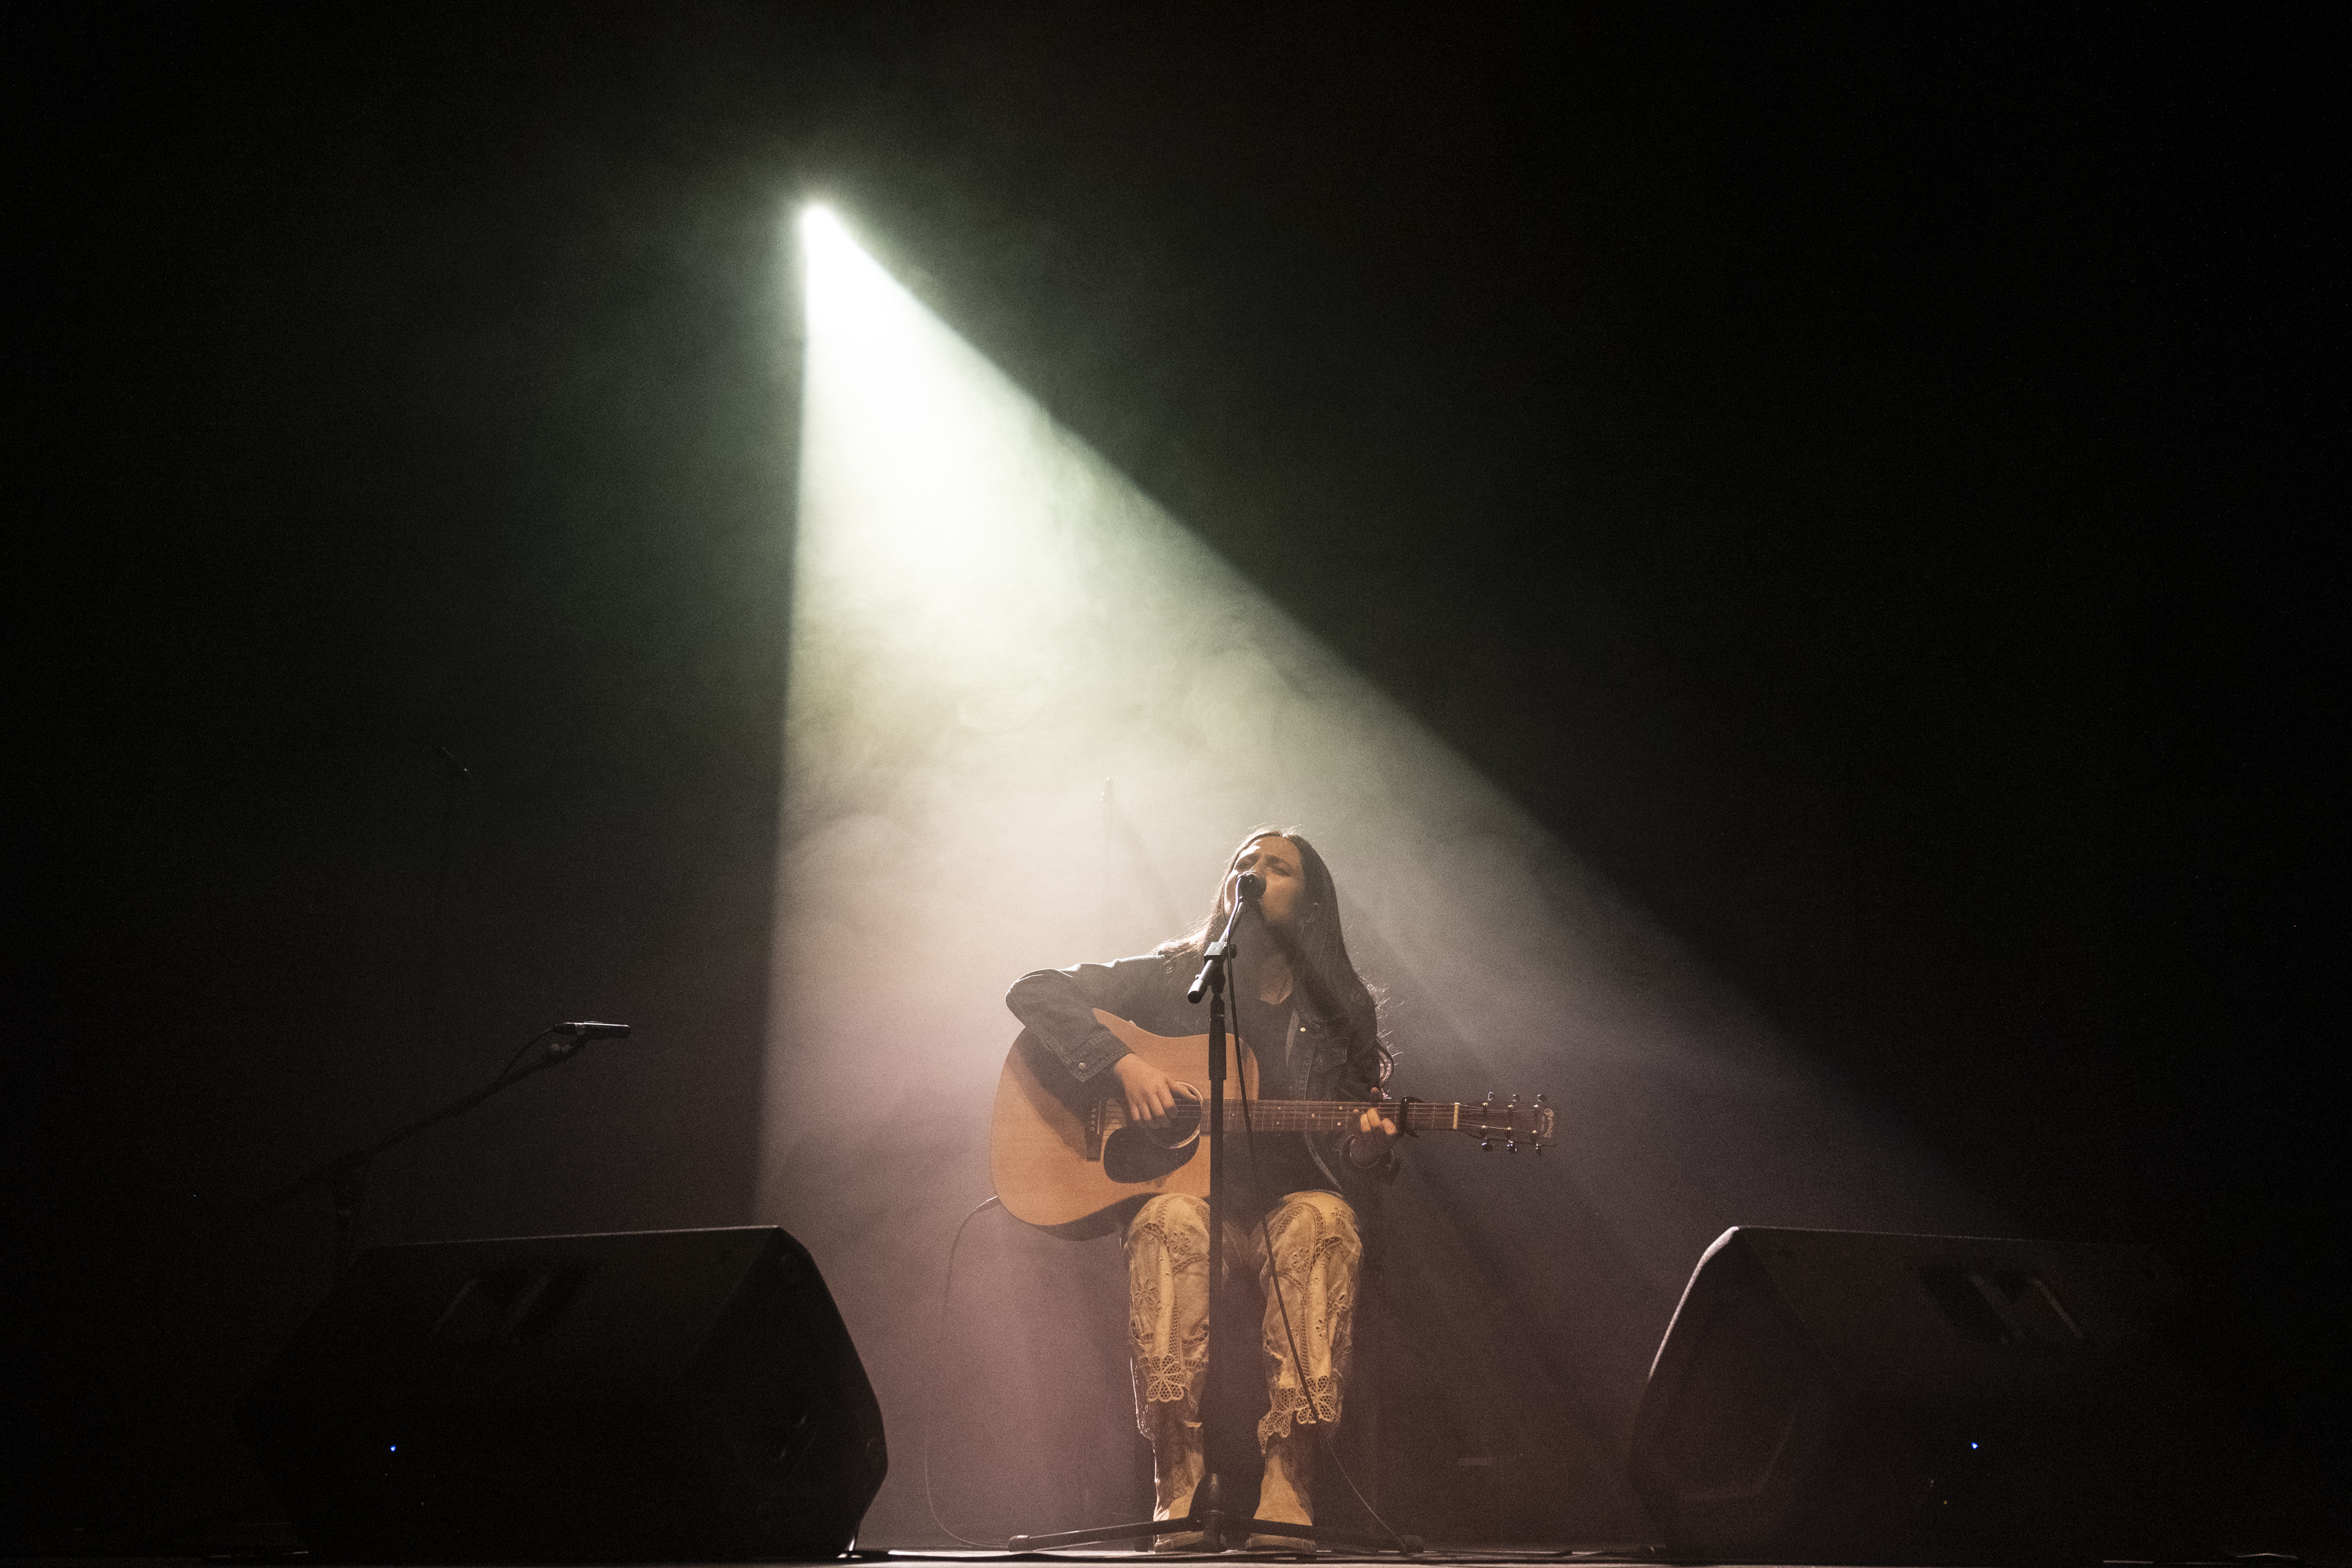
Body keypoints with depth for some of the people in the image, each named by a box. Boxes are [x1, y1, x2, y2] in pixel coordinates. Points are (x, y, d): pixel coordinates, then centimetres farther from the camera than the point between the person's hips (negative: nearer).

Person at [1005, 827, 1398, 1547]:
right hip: (1187, 1196, -1)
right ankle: (1177, 1486, -37)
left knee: (1322, 1218, -34)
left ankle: (1288, 1488, -38)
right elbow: (1032, 992, -1)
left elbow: (1349, 1175, 7)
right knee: (1171, 1219, -36)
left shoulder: (1339, 1014, 8)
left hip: (1283, 1212, 1)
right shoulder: (1174, 978, 6)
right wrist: (1123, 1063, -15)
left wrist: (1367, 1150, -19)